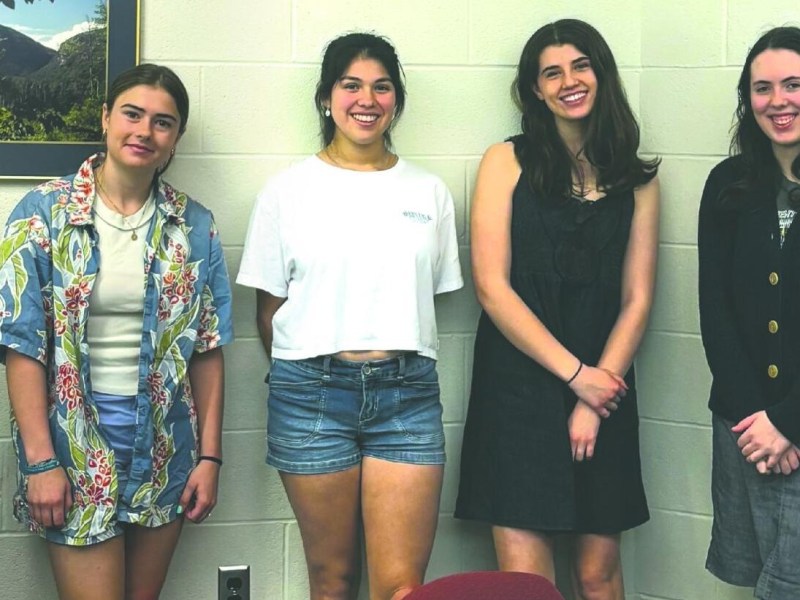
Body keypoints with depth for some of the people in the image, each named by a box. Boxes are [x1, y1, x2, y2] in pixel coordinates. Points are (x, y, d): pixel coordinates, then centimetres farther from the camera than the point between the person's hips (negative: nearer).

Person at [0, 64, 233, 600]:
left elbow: (207, 348, 4)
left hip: (166, 441, 3)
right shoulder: (44, 213, -5)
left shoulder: (195, 227, 3)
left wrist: (210, 456, 0)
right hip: (77, 440, -3)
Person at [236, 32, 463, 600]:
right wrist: (302, 375, 5)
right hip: (312, 390, -1)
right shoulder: (289, 189, 4)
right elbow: (269, 308, 6)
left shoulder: (430, 192, 10)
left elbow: (431, 292, 14)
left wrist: (394, 364, 5)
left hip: (407, 391, 1)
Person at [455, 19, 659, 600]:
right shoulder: (508, 162, 1)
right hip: (518, 392, -2)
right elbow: (492, 287, -6)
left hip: (603, 393, 3)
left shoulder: (637, 179, 9)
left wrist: (596, 395, -6)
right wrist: (576, 374, -9)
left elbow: (637, 299, 6)